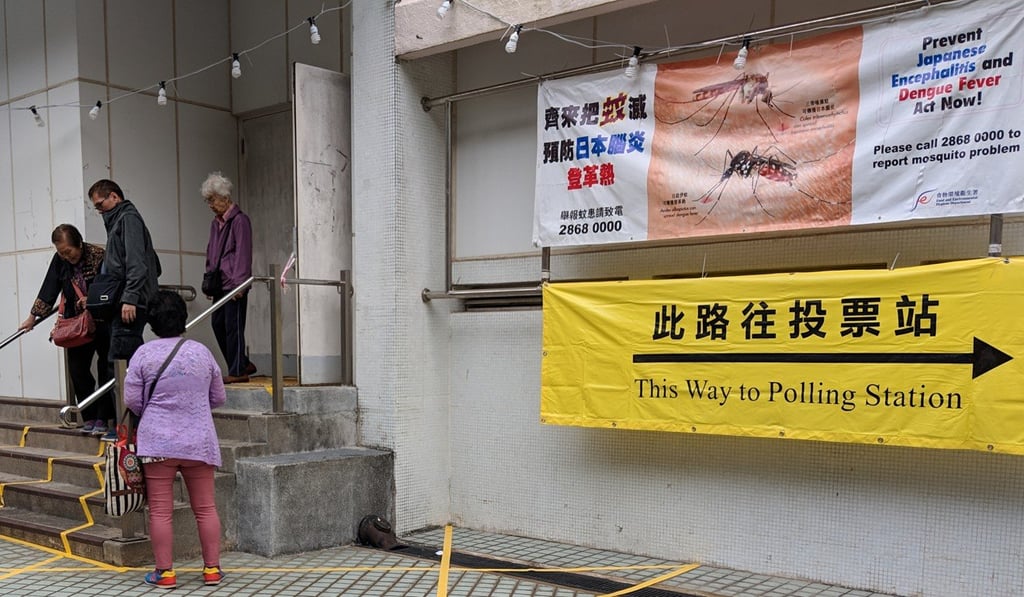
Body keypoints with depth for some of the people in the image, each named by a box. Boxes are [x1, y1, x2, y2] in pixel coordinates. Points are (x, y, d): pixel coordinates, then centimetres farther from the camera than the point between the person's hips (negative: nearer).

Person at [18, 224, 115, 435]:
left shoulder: (99, 255, -15)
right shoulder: (59, 260, -1)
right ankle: (89, 418, 9)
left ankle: (103, 418, 6)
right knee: (77, 370, 1)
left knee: (105, 370, -1)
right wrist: (33, 317, 3)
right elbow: (49, 290, 3)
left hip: (103, 321, -5)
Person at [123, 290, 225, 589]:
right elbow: (218, 398, 10)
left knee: (160, 510, 5)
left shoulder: (144, 353, -4)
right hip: (199, 441, 2)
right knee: (206, 507, 9)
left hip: (157, 441, -2)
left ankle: (165, 572, 10)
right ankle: (212, 568, 14)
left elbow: (131, 400, -2)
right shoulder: (201, 351, 3)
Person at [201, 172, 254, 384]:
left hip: (234, 284, -9)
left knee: (233, 326, -5)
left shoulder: (240, 220, -8)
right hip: (220, 284, 9)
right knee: (218, 324, 9)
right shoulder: (216, 223, 17)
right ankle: (243, 364, 20)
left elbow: (243, 253, -13)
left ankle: (238, 371, 3)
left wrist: (239, 283, -17)